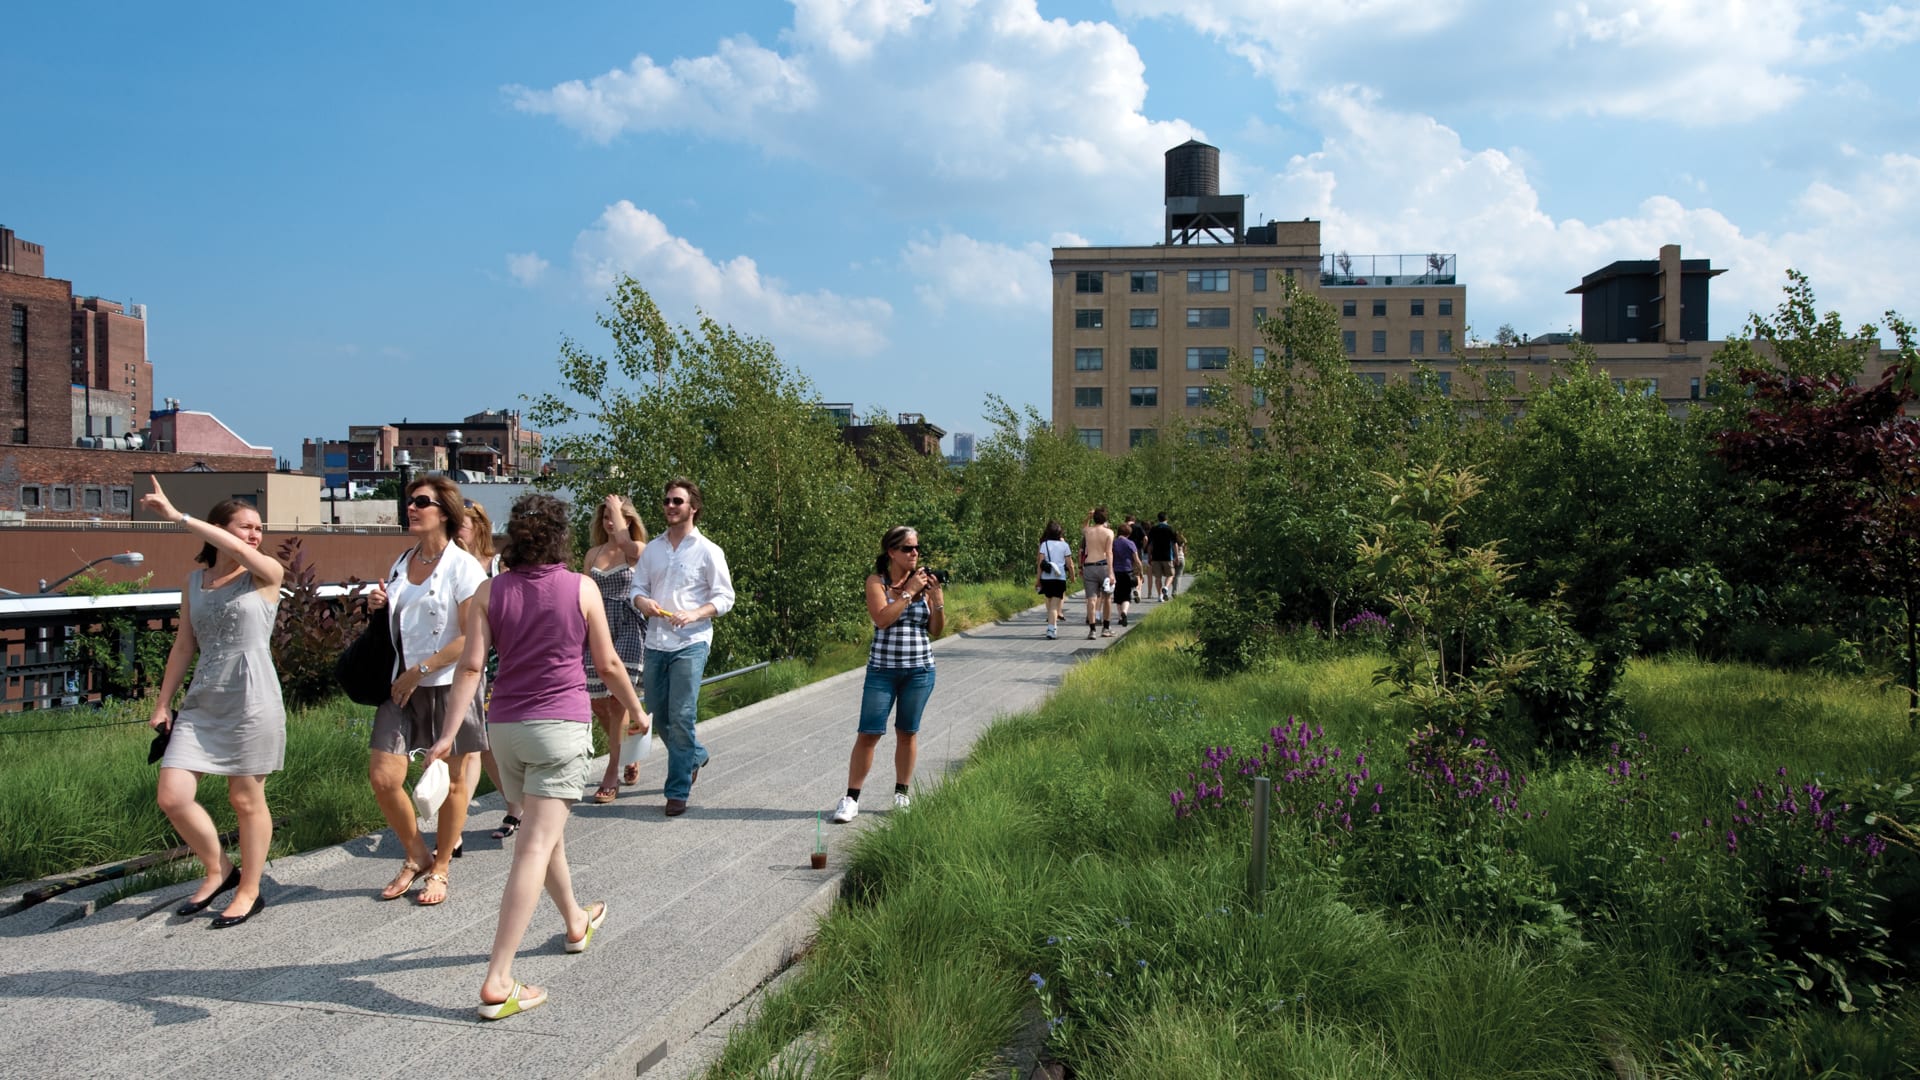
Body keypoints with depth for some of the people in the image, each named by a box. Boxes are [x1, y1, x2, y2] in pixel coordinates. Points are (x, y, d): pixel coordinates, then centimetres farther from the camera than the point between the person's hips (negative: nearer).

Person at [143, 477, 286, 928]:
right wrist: (163, 702, 13)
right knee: (172, 797, -2)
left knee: (246, 800, 3)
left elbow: (239, 552, -26)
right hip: (201, 704, 5)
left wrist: (180, 517, -24)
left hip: (252, 702, -5)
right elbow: (184, 645, 14)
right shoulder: (194, 581, 11)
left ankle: (249, 891, 19)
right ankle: (219, 871, 20)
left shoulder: (266, 574, -3)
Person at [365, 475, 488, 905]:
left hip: (449, 686, -6)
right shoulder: (401, 562, 11)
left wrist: (419, 672, -16)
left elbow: (471, 637, -15)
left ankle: (440, 869, 22)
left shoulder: (463, 566, -10)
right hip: (402, 686, 6)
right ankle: (417, 856, 20)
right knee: (383, 777, -3)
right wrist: (378, 604, 3)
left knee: (451, 781, 5)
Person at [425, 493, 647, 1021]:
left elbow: (471, 666, -5)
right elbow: (607, 664, 1)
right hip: (562, 725, -4)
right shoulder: (582, 588, -4)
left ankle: (576, 922, 45)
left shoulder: (489, 592, 2)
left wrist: (450, 732, -3)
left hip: (505, 726, 4)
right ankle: (497, 982, -11)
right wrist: (636, 710, 16)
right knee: (535, 847, -6)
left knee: (544, 832, 23)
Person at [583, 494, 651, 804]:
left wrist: (616, 506, -9)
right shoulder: (593, 553, 13)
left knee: (617, 699, -9)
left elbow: (622, 538, -26)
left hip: (627, 630, -5)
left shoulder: (637, 552, -2)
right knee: (597, 702, 4)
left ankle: (613, 773, -2)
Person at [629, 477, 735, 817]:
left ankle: (678, 791, -1)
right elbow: (637, 588, 13)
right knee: (660, 716, 12)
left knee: (681, 717, -10)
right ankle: (696, 755, 39)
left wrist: (695, 614, -19)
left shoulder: (708, 551, -2)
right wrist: (643, 602, -11)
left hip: (690, 643, -5)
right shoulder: (652, 549, 12)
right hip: (656, 643, 5)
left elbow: (725, 598, -2)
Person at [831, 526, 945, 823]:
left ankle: (901, 794, 23)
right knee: (868, 734, -3)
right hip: (882, 669, -2)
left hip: (920, 670, 2)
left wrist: (937, 598, -12)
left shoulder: (924, 581, 2)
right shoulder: (876, 581, -3)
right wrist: (909, 591, -17)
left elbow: (936, 630, 3)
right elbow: (882, 618, -18)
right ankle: (851, 798, 5)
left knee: (907, 732, 11)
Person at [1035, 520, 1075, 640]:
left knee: (1050, 601, 18)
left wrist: (1037, 579, -3)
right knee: (1054, 605, -4)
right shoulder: (1064, 545, 2)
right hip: (1060, 578, -1)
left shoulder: (1044, 544, 0)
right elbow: (1069, 564, 2)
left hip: (1046, 577, 1)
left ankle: (1053, 627, 25)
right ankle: (1051, 630, -15)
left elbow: (1040, 562, -6)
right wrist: (1072, 576, 18)